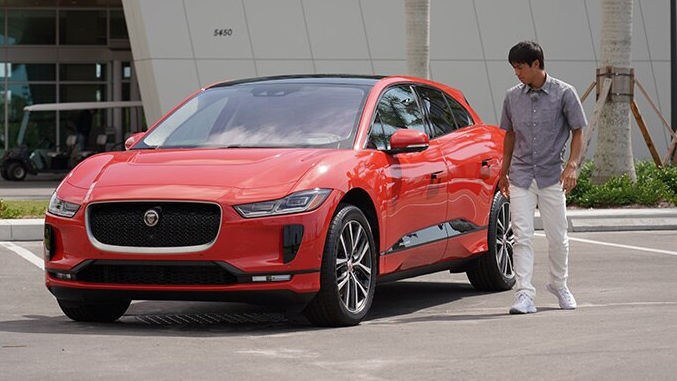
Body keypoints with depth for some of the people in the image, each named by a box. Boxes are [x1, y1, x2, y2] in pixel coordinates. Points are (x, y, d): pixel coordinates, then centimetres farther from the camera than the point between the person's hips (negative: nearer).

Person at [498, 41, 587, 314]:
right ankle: (524, 294, -10)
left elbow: (577, 132, 0)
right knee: (522, 236, -8)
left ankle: (559, 285, 29)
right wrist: (504, 171, 17)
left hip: (552, 176, -2)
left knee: (557, 237, 8)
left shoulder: (564, 93, -4)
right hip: (521, 176, 2)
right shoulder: (513, 97, 6)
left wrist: (572, 166, -12)